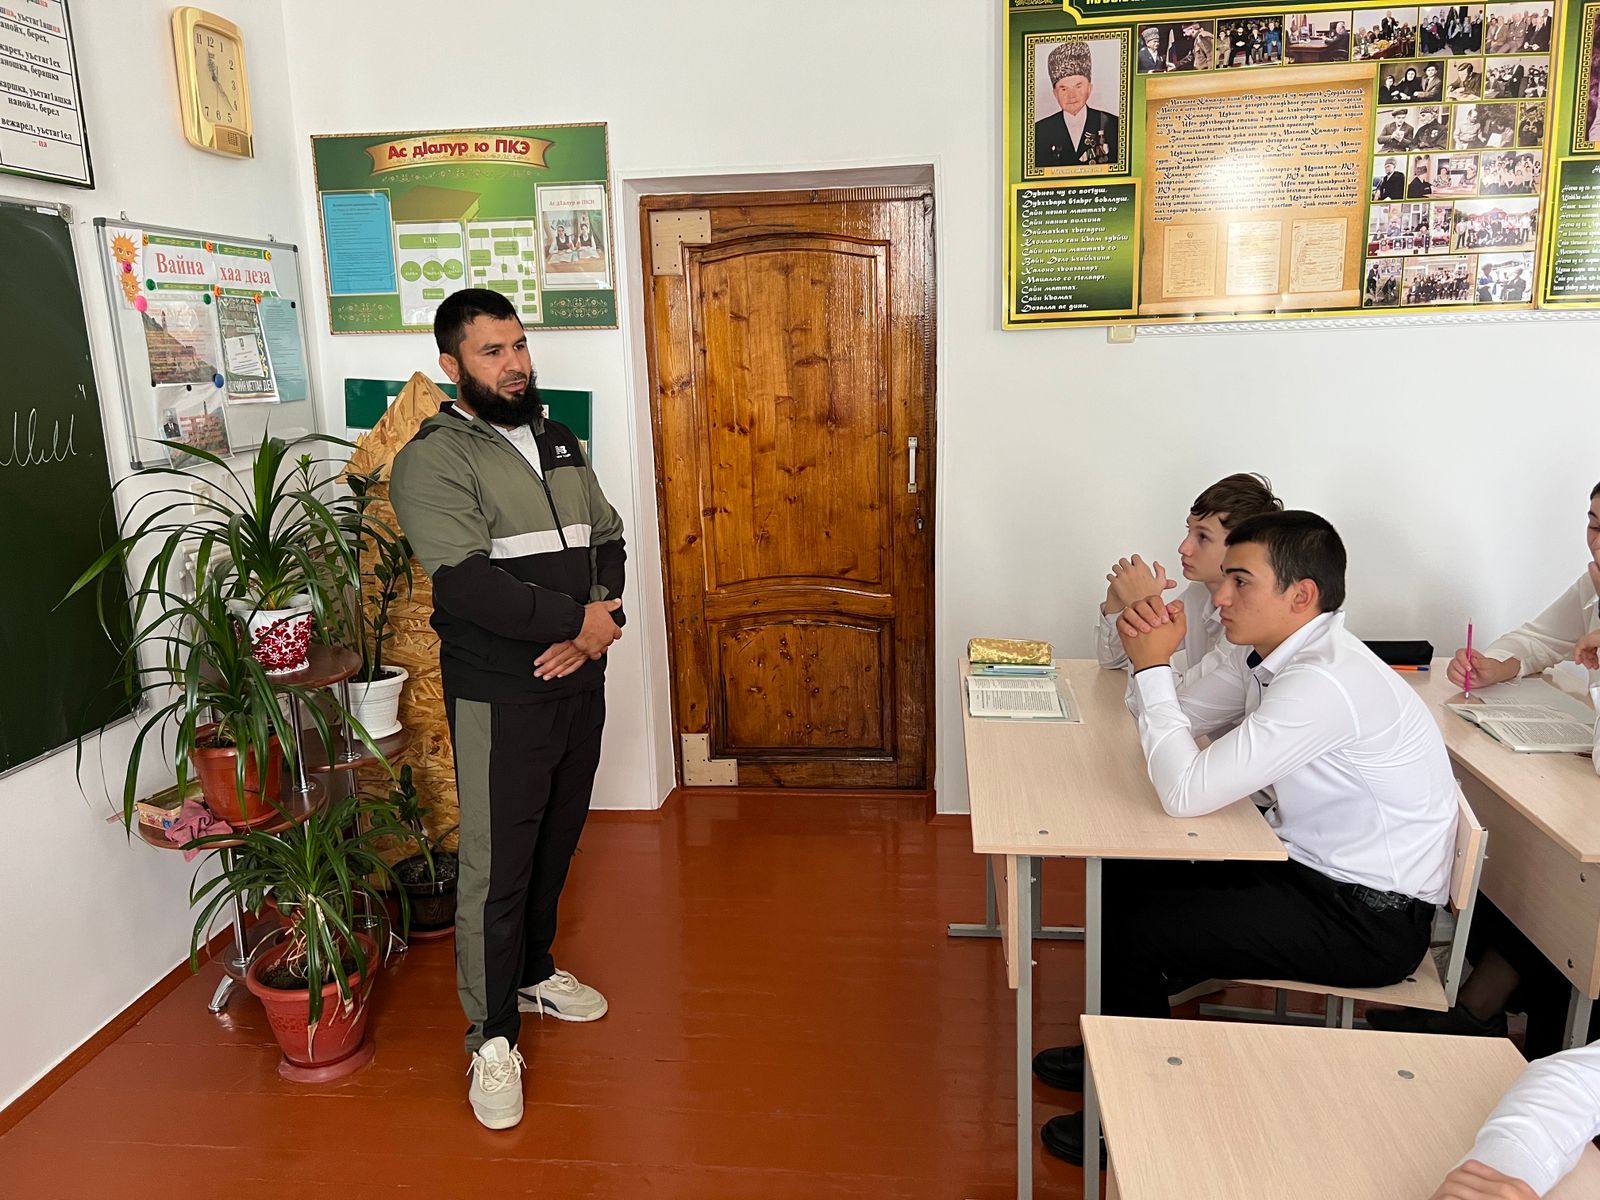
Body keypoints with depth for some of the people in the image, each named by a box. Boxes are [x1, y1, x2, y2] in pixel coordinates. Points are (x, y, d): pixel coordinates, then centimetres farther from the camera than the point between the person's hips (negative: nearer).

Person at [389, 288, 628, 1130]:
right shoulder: (433, 459, -10)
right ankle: (492, 1037, 16)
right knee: (496, 865, 1)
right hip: (498, 696, -6)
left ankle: (533, 972, 41)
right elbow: (467, 582, -21)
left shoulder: (559, 443, 12)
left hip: (578, 681, 7)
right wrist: (576, 619, -18)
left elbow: (608, 543, 9)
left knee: (556, 843, 19)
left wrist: (589, 633, -9)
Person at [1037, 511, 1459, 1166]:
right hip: (1307, 864, 9)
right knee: (1126, 874, 8)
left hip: (1369, 917, -9)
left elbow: (1186, 793, -30)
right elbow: (1170, 716, 9)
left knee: (1141, 930, -12)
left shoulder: (1323, 683, -30)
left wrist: (1154, 667, -22)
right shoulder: (1263, 651, -1)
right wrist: (1151, 652, -12)